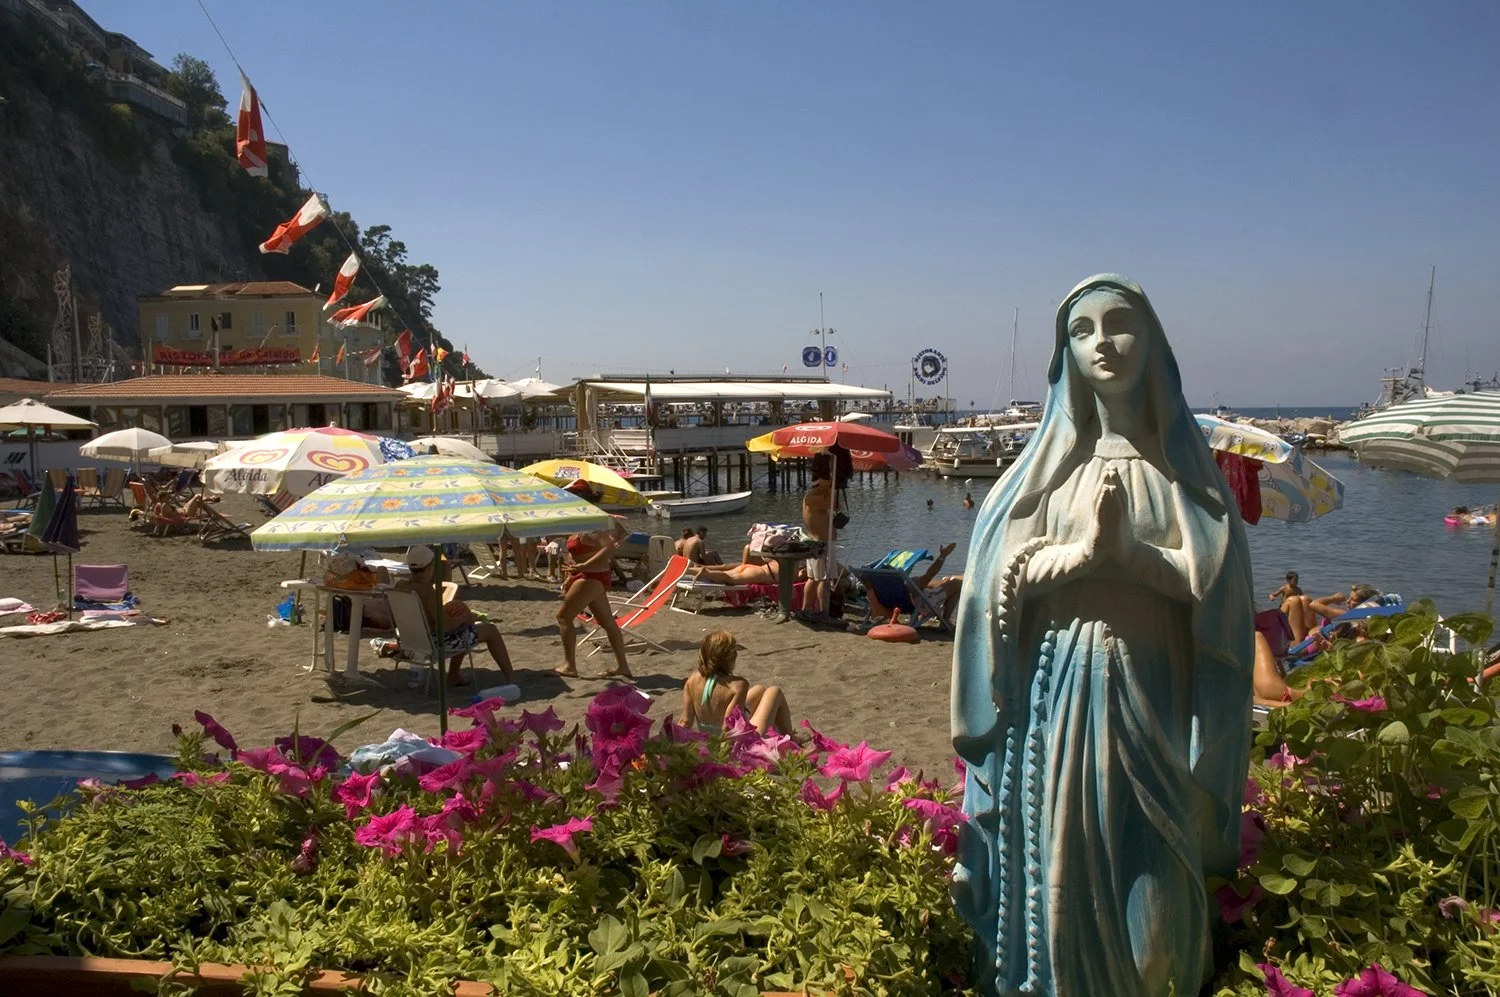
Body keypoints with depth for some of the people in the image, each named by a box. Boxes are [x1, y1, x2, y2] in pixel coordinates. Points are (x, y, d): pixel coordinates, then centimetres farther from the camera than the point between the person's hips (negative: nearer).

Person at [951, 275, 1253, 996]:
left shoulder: (1182, 460, 5)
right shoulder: (1048, 460, 6)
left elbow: (1212, 579, -4)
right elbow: (999, 578, -3)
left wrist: (1126, 548, -19)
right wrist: (1083, 551, -18)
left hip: (1153, 691, 0)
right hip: (1058, 687, 1)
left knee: (1151, 873, 4)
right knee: (1059, 858, 6)